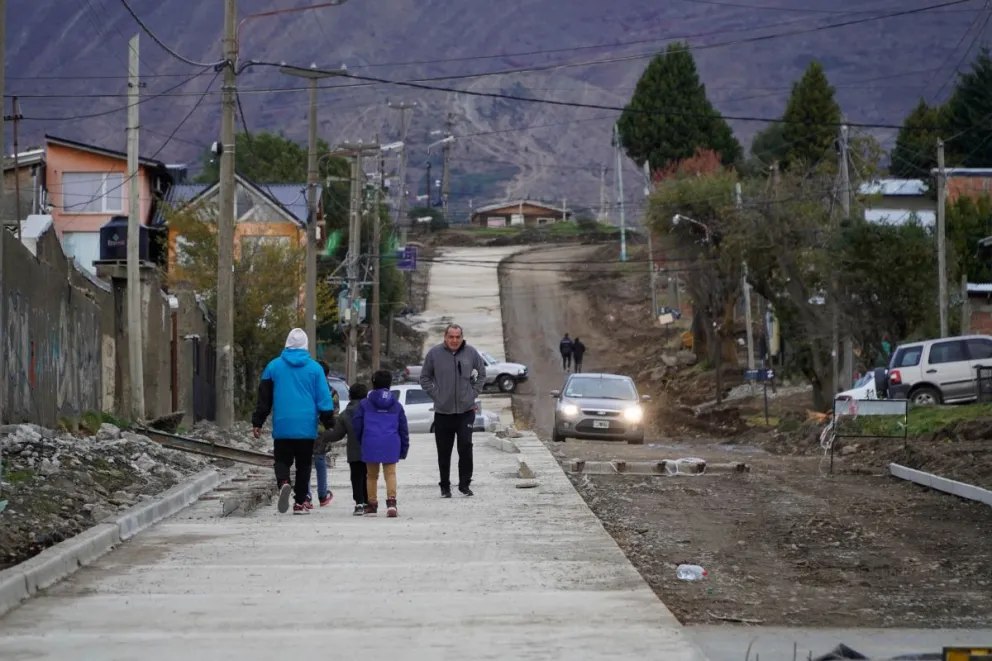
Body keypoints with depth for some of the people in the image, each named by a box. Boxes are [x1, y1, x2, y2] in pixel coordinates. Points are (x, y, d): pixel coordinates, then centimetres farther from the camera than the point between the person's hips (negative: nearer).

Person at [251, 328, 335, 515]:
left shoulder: (274, 366, 3)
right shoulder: (314, 368, 0)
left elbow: (263, 398, 6)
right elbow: (324, 398, 0)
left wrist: (257, 422, 11)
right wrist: (329, 423, 6)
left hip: (282, 427, 0)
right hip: (306, 427, 0)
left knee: (282, 460, 9)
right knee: (303, 464, 9)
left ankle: (283, 483, -22)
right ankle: (300, 502, 6)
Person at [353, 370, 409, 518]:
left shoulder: (364, 404, 1)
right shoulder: (396, 405, 8)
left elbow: (357, 425, 1)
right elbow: (403, 428, 10)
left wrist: (360, 442, 19)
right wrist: (404, 448, 18)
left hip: (370, 445, -1)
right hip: (390, 446, 1)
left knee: (372, 475, 12)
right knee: (390, 473, 1)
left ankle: (372, 504, 17)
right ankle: (391, 500, -20)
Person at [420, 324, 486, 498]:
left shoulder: (471, 353, 0)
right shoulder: (434, 354, -3)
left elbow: (481, 374, 14)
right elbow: (425, 378, 9)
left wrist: (474, 393, 5)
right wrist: (435, 395, 0)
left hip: (466, 410, 0)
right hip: (442, 411, 0)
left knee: (466, 447, -8)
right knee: (444, 452, 6)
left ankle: (465, 484, 3)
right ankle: (445, 486, 16)